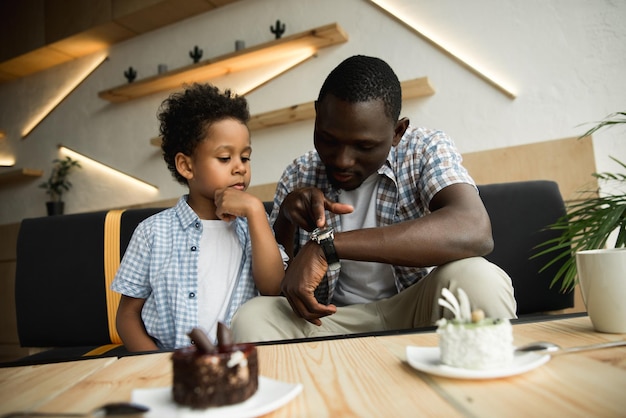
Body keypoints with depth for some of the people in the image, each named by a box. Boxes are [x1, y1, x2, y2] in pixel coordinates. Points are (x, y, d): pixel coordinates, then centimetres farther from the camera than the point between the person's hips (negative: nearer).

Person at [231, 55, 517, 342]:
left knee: (476, 277, -29)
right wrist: (286, 218, -18)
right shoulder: (298, 177, -1)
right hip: (338, 321, 0)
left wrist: (327, 245, -34)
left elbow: (474, 232, -31)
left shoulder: (426, 150, -9)